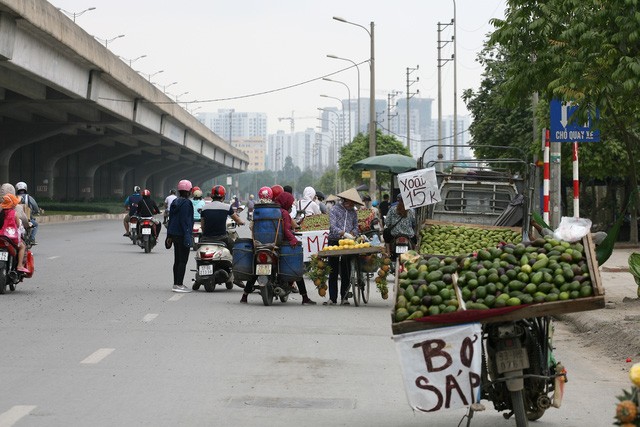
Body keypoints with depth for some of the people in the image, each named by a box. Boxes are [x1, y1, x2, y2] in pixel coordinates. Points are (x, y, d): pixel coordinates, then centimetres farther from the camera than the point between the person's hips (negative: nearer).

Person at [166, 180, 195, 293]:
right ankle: (179, 285, -8)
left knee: (177, 261, 13)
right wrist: (187, 236, -19)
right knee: (183, 261, -6)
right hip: (182, 235, -9)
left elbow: (170, 219, 16)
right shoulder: (186, 203, -14)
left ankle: (176, 284, 17)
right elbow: (184, 221, -19)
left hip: (174, 235, 9)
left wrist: (169, 236, 19)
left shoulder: (174, 202, 13)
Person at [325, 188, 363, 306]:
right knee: (333, 272, -1)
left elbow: (356, 227, 12)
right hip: (334, 242, -3)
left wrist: (352, 234, -11)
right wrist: (344, 234, -26)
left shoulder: (353, 212, 13)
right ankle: (332, 298, 2)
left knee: (346, 272, 3)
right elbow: (333, 227, -11)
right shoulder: (334, 210, 0)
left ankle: (344, 297, 8)